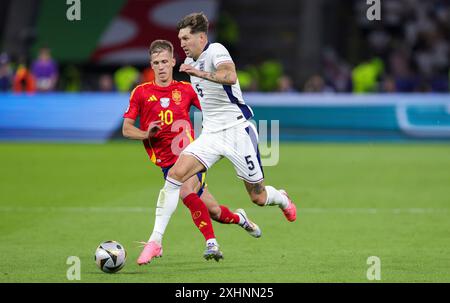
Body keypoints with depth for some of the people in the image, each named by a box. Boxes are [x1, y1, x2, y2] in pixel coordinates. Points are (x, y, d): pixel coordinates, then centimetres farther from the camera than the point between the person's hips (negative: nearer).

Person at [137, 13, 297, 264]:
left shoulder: (216, 51, -14)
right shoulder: (190, 62, 11)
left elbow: (230, 76, -36)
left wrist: (201, 73, -45)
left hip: (237, 131, -6)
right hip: (210, 134, 6)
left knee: (259, 197, 5)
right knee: (175, 174, -18)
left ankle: (282, 199, 44)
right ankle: (156, 240, -19)